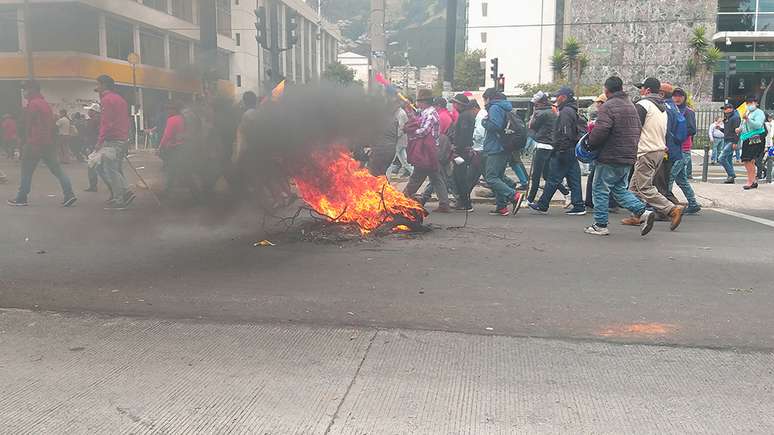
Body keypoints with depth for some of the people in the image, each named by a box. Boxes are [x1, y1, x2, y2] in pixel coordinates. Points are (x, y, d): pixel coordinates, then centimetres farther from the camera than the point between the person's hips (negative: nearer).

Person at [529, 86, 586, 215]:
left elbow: (565, 134, -21)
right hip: (572, 150, 10)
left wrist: (561, 150, -22)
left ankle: (542, 205, 3)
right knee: (574, 179, 9)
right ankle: (579, 206, 9)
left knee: (553, 179, -3)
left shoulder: (566, 111, -13)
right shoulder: (572, 111, 19)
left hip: (564, 151, -10)